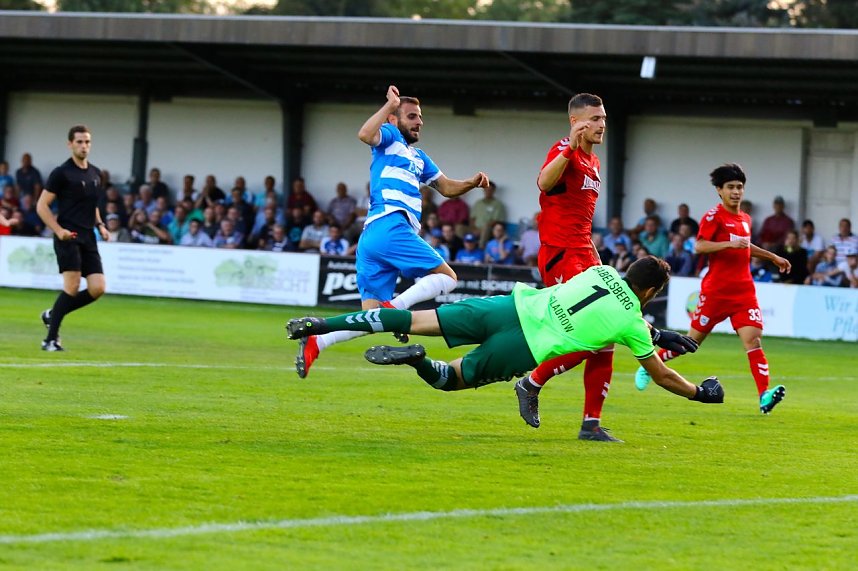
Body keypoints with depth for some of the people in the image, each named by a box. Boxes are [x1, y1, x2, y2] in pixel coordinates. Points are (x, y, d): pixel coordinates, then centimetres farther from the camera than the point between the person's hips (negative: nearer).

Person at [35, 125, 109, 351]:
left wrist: (100, 225, 12)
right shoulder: (62, 173, -5)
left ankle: (52, 315, 15)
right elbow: (42, 206, -5)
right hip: (68, 237, -7)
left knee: (97, 288, -5)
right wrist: (59, 230, -17)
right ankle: (51, 339, -10)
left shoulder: (95, 173, 16)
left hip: (88, 239, 7)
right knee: (72, 287, -18)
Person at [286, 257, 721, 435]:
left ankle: (320, 324, -10)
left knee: (417, 321, 0)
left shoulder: (601, 272, 17)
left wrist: (657, 335, 40)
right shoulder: (633, 324, 4)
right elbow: (660, 375, 16)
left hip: (510, 306, 4)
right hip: (524, 348, -4)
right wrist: (700, 393, 32)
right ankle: (417, 361, -21)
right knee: (452, 377, 14)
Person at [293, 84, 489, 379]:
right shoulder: (389, 137, 8)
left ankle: (315, 341, -10)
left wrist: (471, 183, 13)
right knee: (446, 277, -8)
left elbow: (446, 187, 32)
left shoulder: (418, 157, 33)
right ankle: (395, 307, -23)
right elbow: (365, 134, -15)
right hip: (390, 226, -9)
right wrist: (390, 104, -11)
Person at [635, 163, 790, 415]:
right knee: (693, 339, 5)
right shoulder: (714, 216, -7)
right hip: (716, 290, -5)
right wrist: (729, 244, -28)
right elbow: (700, 246, -19)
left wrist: (772, 257, 37)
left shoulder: (745, 219, 16)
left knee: (753, 339, -12)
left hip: (744, 292, 5)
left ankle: (765, 396, -23)